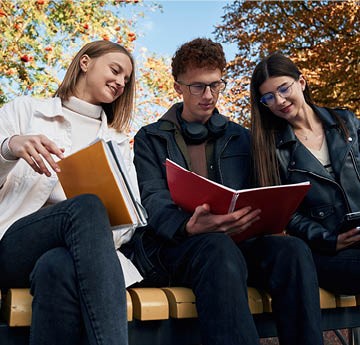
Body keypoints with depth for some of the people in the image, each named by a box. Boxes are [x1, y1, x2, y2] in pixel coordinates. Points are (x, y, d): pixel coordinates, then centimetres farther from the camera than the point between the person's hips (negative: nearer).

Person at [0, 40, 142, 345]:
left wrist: (100, 234, -11)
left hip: (73, 253, 2)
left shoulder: (119, 144, 23)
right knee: (87, 207, -34)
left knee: (58, 268, -37)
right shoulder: (25, 110, 16)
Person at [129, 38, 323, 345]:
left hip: (235, 239, 3)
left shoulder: (240, 138, 21)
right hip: (171, 245, -3)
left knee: (293, 249, -28)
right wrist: (188, 227, -28)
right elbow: (152, 201, -4)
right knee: (219, 249, -38)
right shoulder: (150, 139, 11)